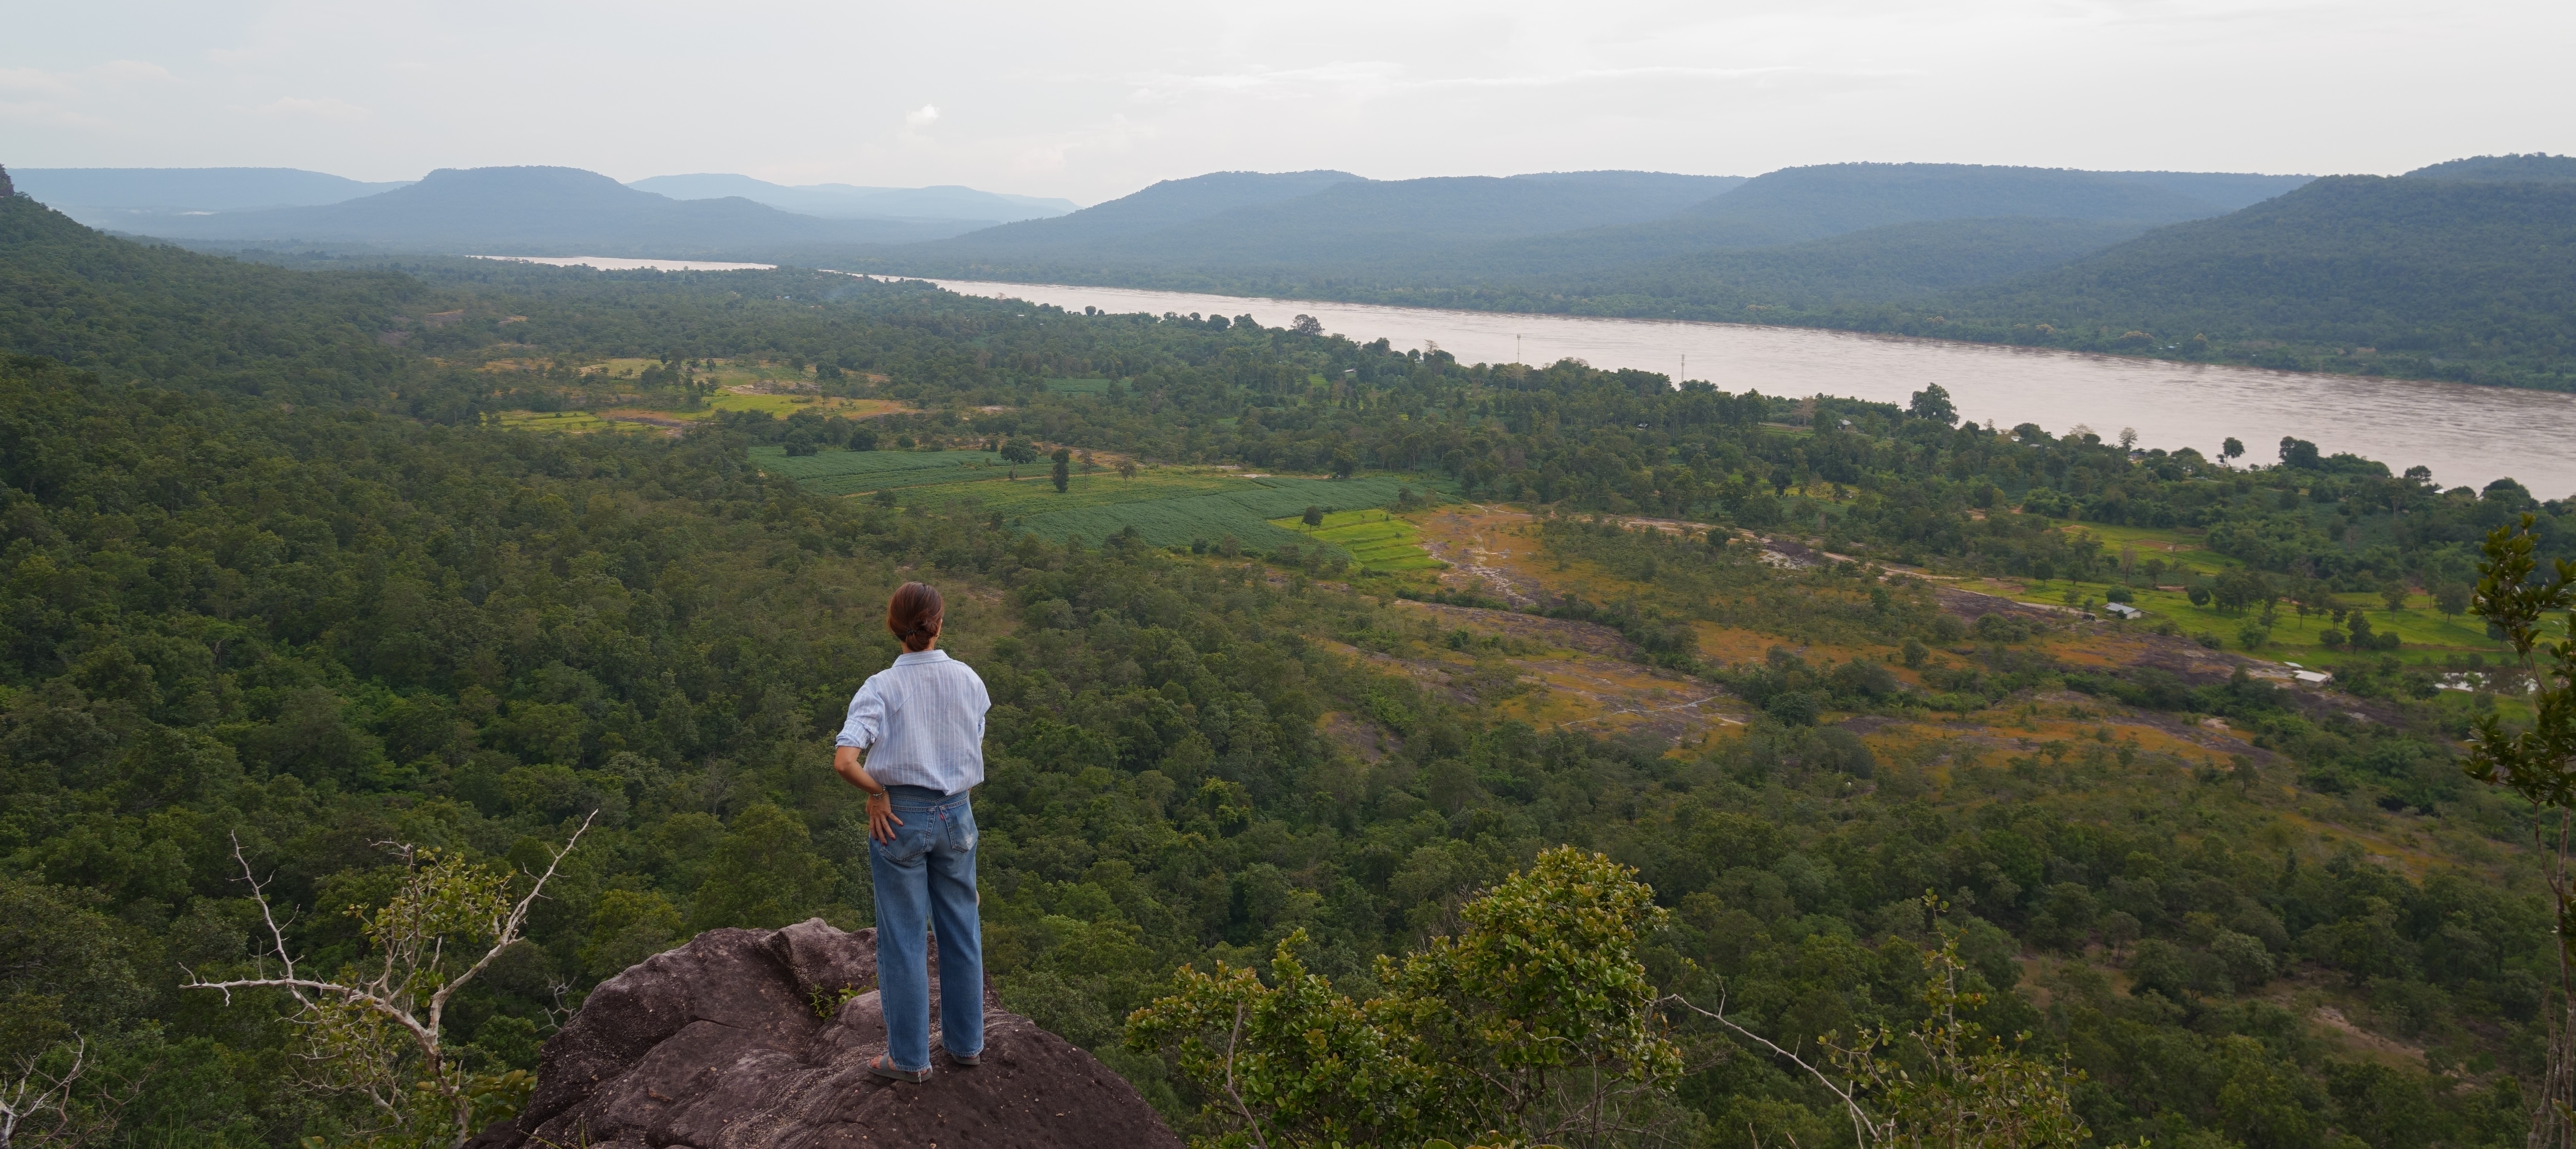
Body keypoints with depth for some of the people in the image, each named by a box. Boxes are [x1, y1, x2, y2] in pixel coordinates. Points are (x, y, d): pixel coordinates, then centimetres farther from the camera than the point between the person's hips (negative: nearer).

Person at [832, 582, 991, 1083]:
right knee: (960, 930, 18)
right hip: (956, 814, 4)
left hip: (899, 817, -3)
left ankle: (910, 1057, 19)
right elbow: (975, 751, 7)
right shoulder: (968, 680, -3)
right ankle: (965, 1040, 31)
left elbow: (845, 762, -26)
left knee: (904, 939, 8)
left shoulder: (882, 688, -14)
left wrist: (877, 792, -10)